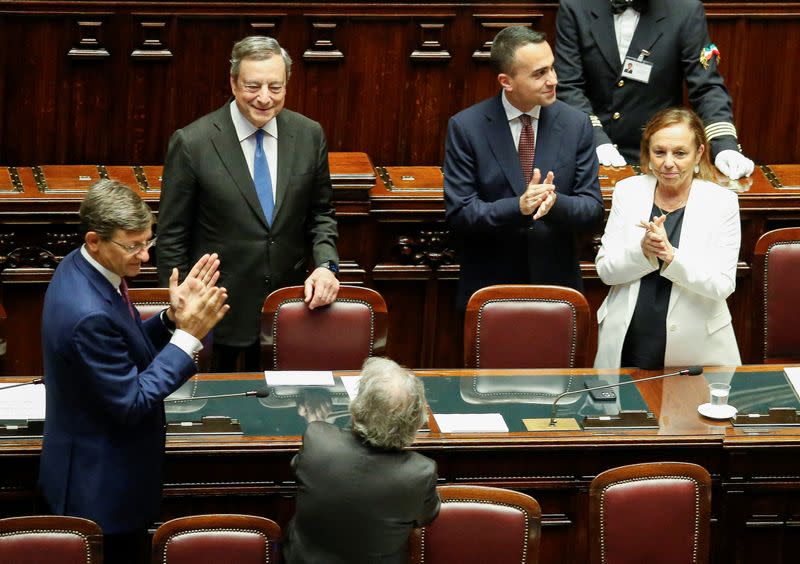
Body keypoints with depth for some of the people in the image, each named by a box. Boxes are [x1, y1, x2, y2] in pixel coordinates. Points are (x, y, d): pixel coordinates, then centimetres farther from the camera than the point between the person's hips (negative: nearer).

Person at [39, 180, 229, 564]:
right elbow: (132, 402, -25)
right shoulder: (90, 315, -32)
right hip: (101, 488, -10)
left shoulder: (78, 268, -2)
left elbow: (127, 350, 10)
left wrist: (173, 318, -6)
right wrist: (189, 335, -24)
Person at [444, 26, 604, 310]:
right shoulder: (465, 127, -9)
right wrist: (518, 207, -28)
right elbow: (458, 212, -12)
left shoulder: (576, 124, -4)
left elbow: (593, 211, -4)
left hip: (556, 286, 2)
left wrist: (555, 202, -25)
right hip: (488, 286, -2)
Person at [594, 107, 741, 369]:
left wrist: (670, 254, -24)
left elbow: (723, 285, -11)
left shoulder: (722, 201, -5)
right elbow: (605, 269, -2)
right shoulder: (627, 191, 3)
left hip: (696, 347, -2)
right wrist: (643, 250, -20)